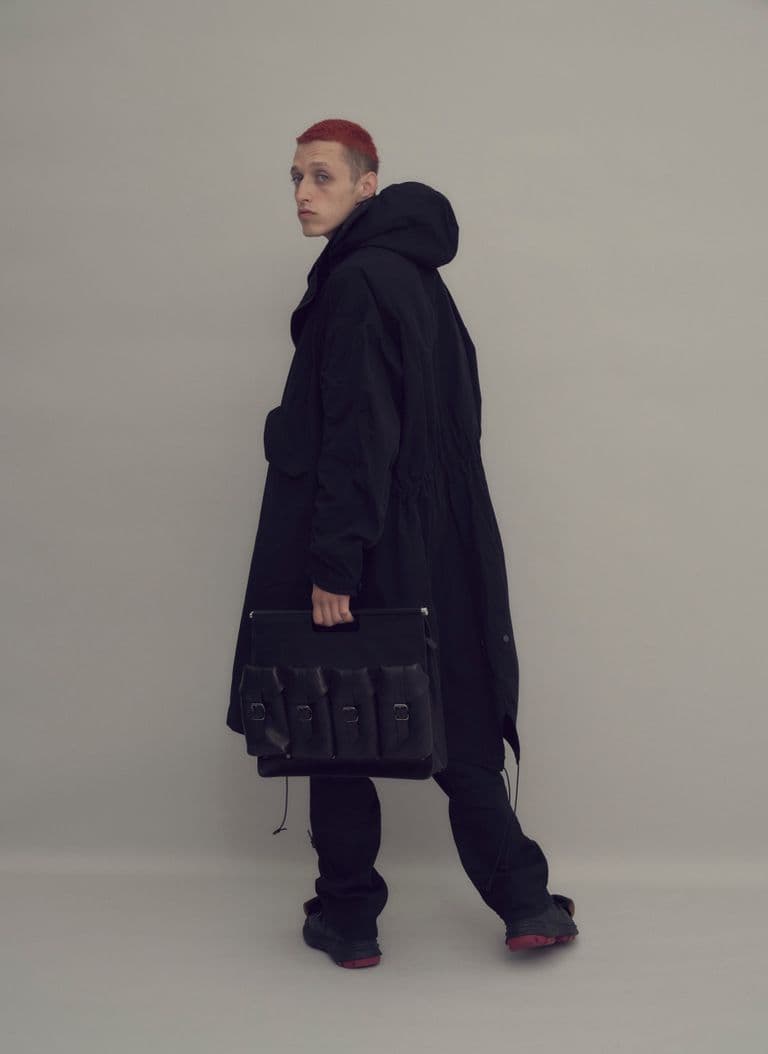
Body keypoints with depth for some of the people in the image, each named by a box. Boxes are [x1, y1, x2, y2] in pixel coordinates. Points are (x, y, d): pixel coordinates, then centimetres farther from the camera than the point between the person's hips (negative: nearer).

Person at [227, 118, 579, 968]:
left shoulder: (356, 282, -14)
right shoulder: (414, 274, 14)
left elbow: (358, 433, -21)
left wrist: (332, 560, -22)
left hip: (363, 554, -9)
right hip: (436, 545, 9)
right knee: (454, 732, 13)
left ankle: (348, 920, 14)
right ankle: (526, 905, 16)